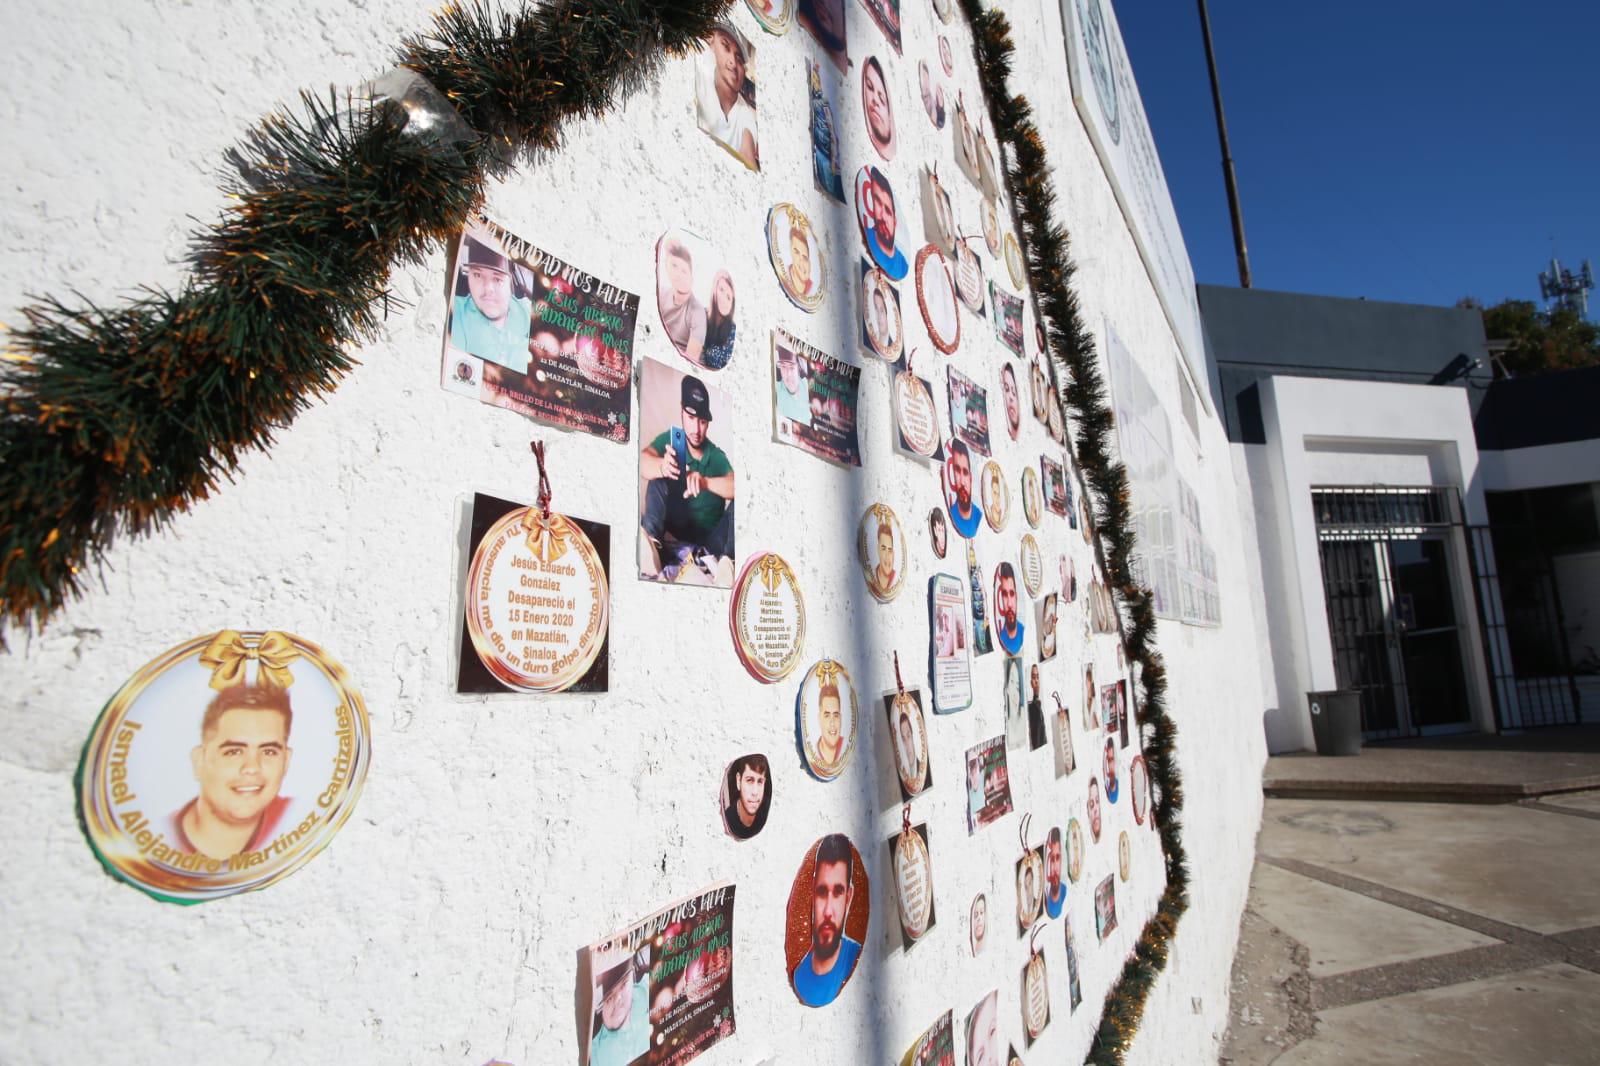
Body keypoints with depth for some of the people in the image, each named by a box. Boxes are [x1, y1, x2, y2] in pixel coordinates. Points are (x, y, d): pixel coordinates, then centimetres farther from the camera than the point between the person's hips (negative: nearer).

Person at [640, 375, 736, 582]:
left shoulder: (717, 456, -1)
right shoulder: (669, 439, -1)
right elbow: (642, 461, -21)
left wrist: (705, 482, -39)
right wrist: (662, 467, -44)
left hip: (711, 537, 0)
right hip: (676, 529, 0)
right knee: (658, 478, -19)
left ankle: (709, 555, -42)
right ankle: (651, 542, -44)